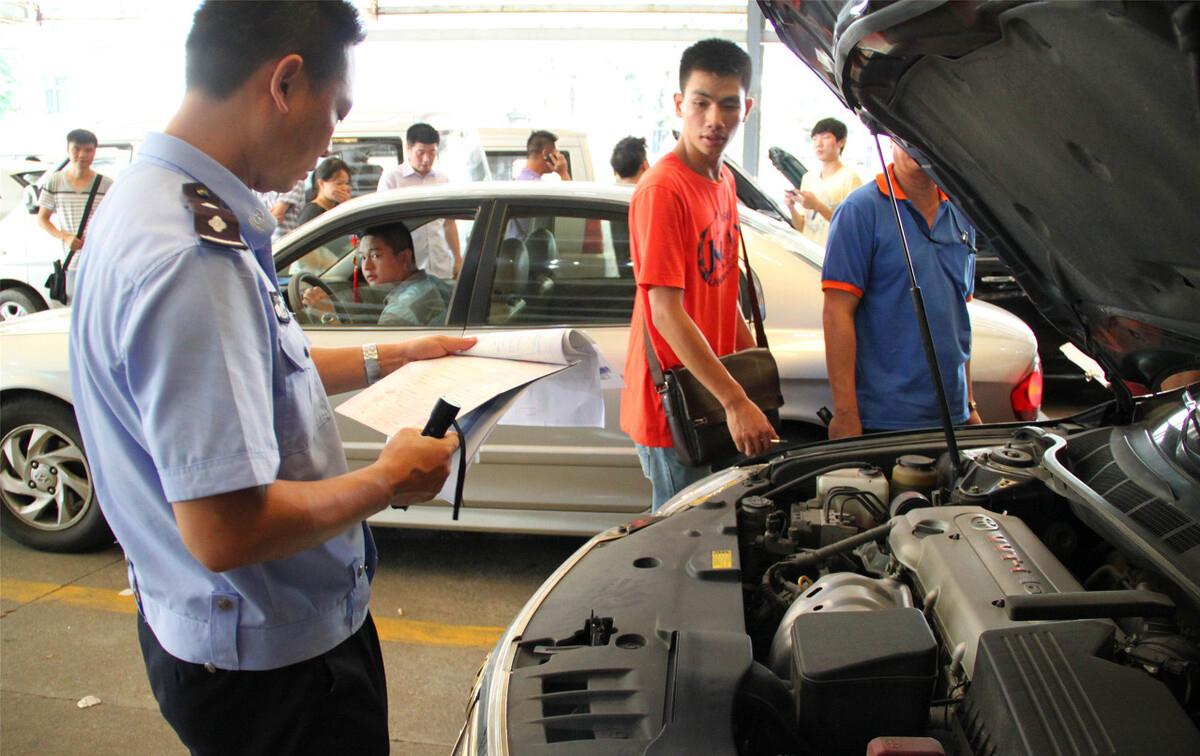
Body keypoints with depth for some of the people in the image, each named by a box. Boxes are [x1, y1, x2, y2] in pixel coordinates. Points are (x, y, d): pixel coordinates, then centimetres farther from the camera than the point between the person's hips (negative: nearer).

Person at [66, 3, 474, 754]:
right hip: (267, 663, -10)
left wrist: (383, 360, 13)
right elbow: (226, 530, -33)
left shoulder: (157, 202, 3)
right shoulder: (194, 258, -31)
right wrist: (390, 480, -19)